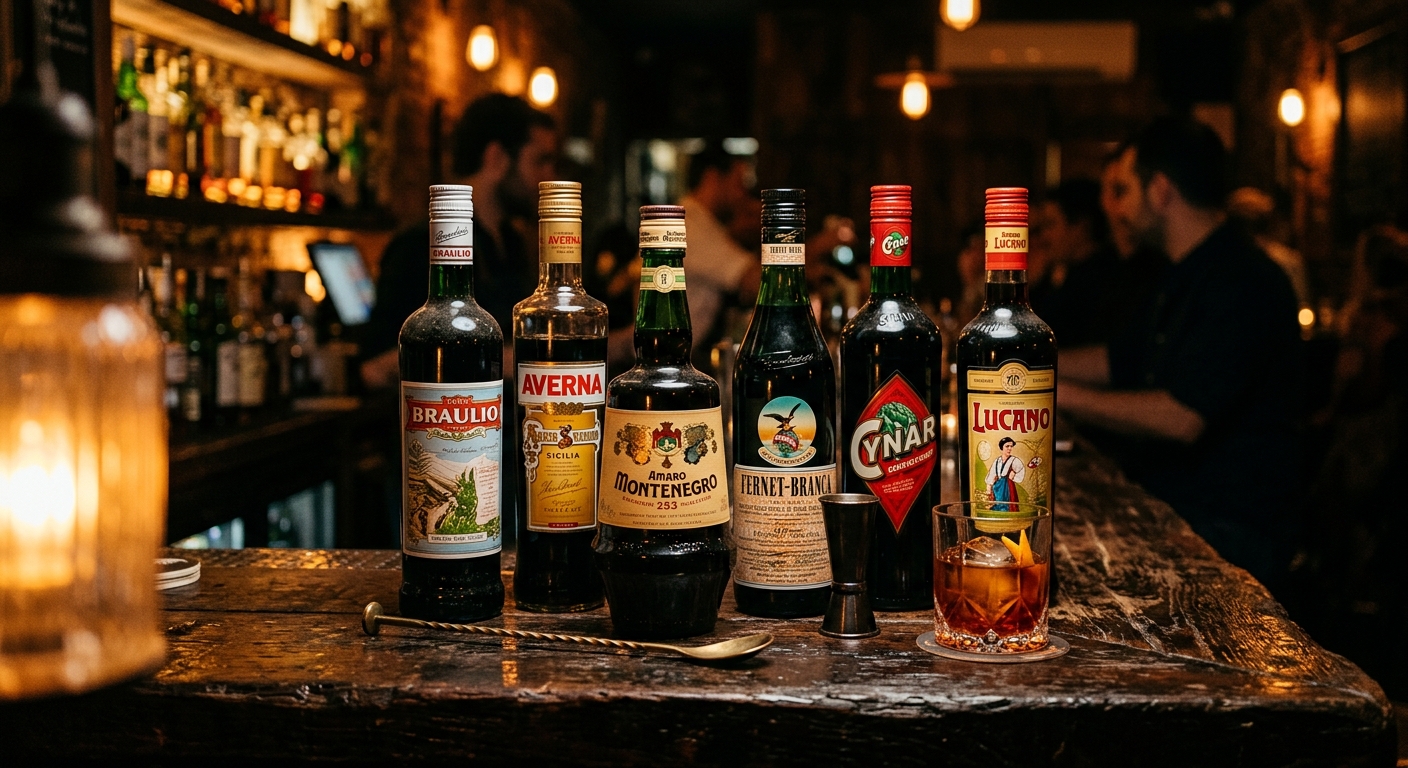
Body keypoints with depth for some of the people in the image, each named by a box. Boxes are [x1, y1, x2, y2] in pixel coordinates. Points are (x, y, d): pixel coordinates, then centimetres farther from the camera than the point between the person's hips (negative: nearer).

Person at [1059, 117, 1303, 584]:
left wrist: (1059, 393, -19)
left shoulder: (1243, 286, -19)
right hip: (1167, 503, 10)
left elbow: (1182, 417, -27)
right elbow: (1118, 361, 27)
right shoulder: (1189, 277, 16)